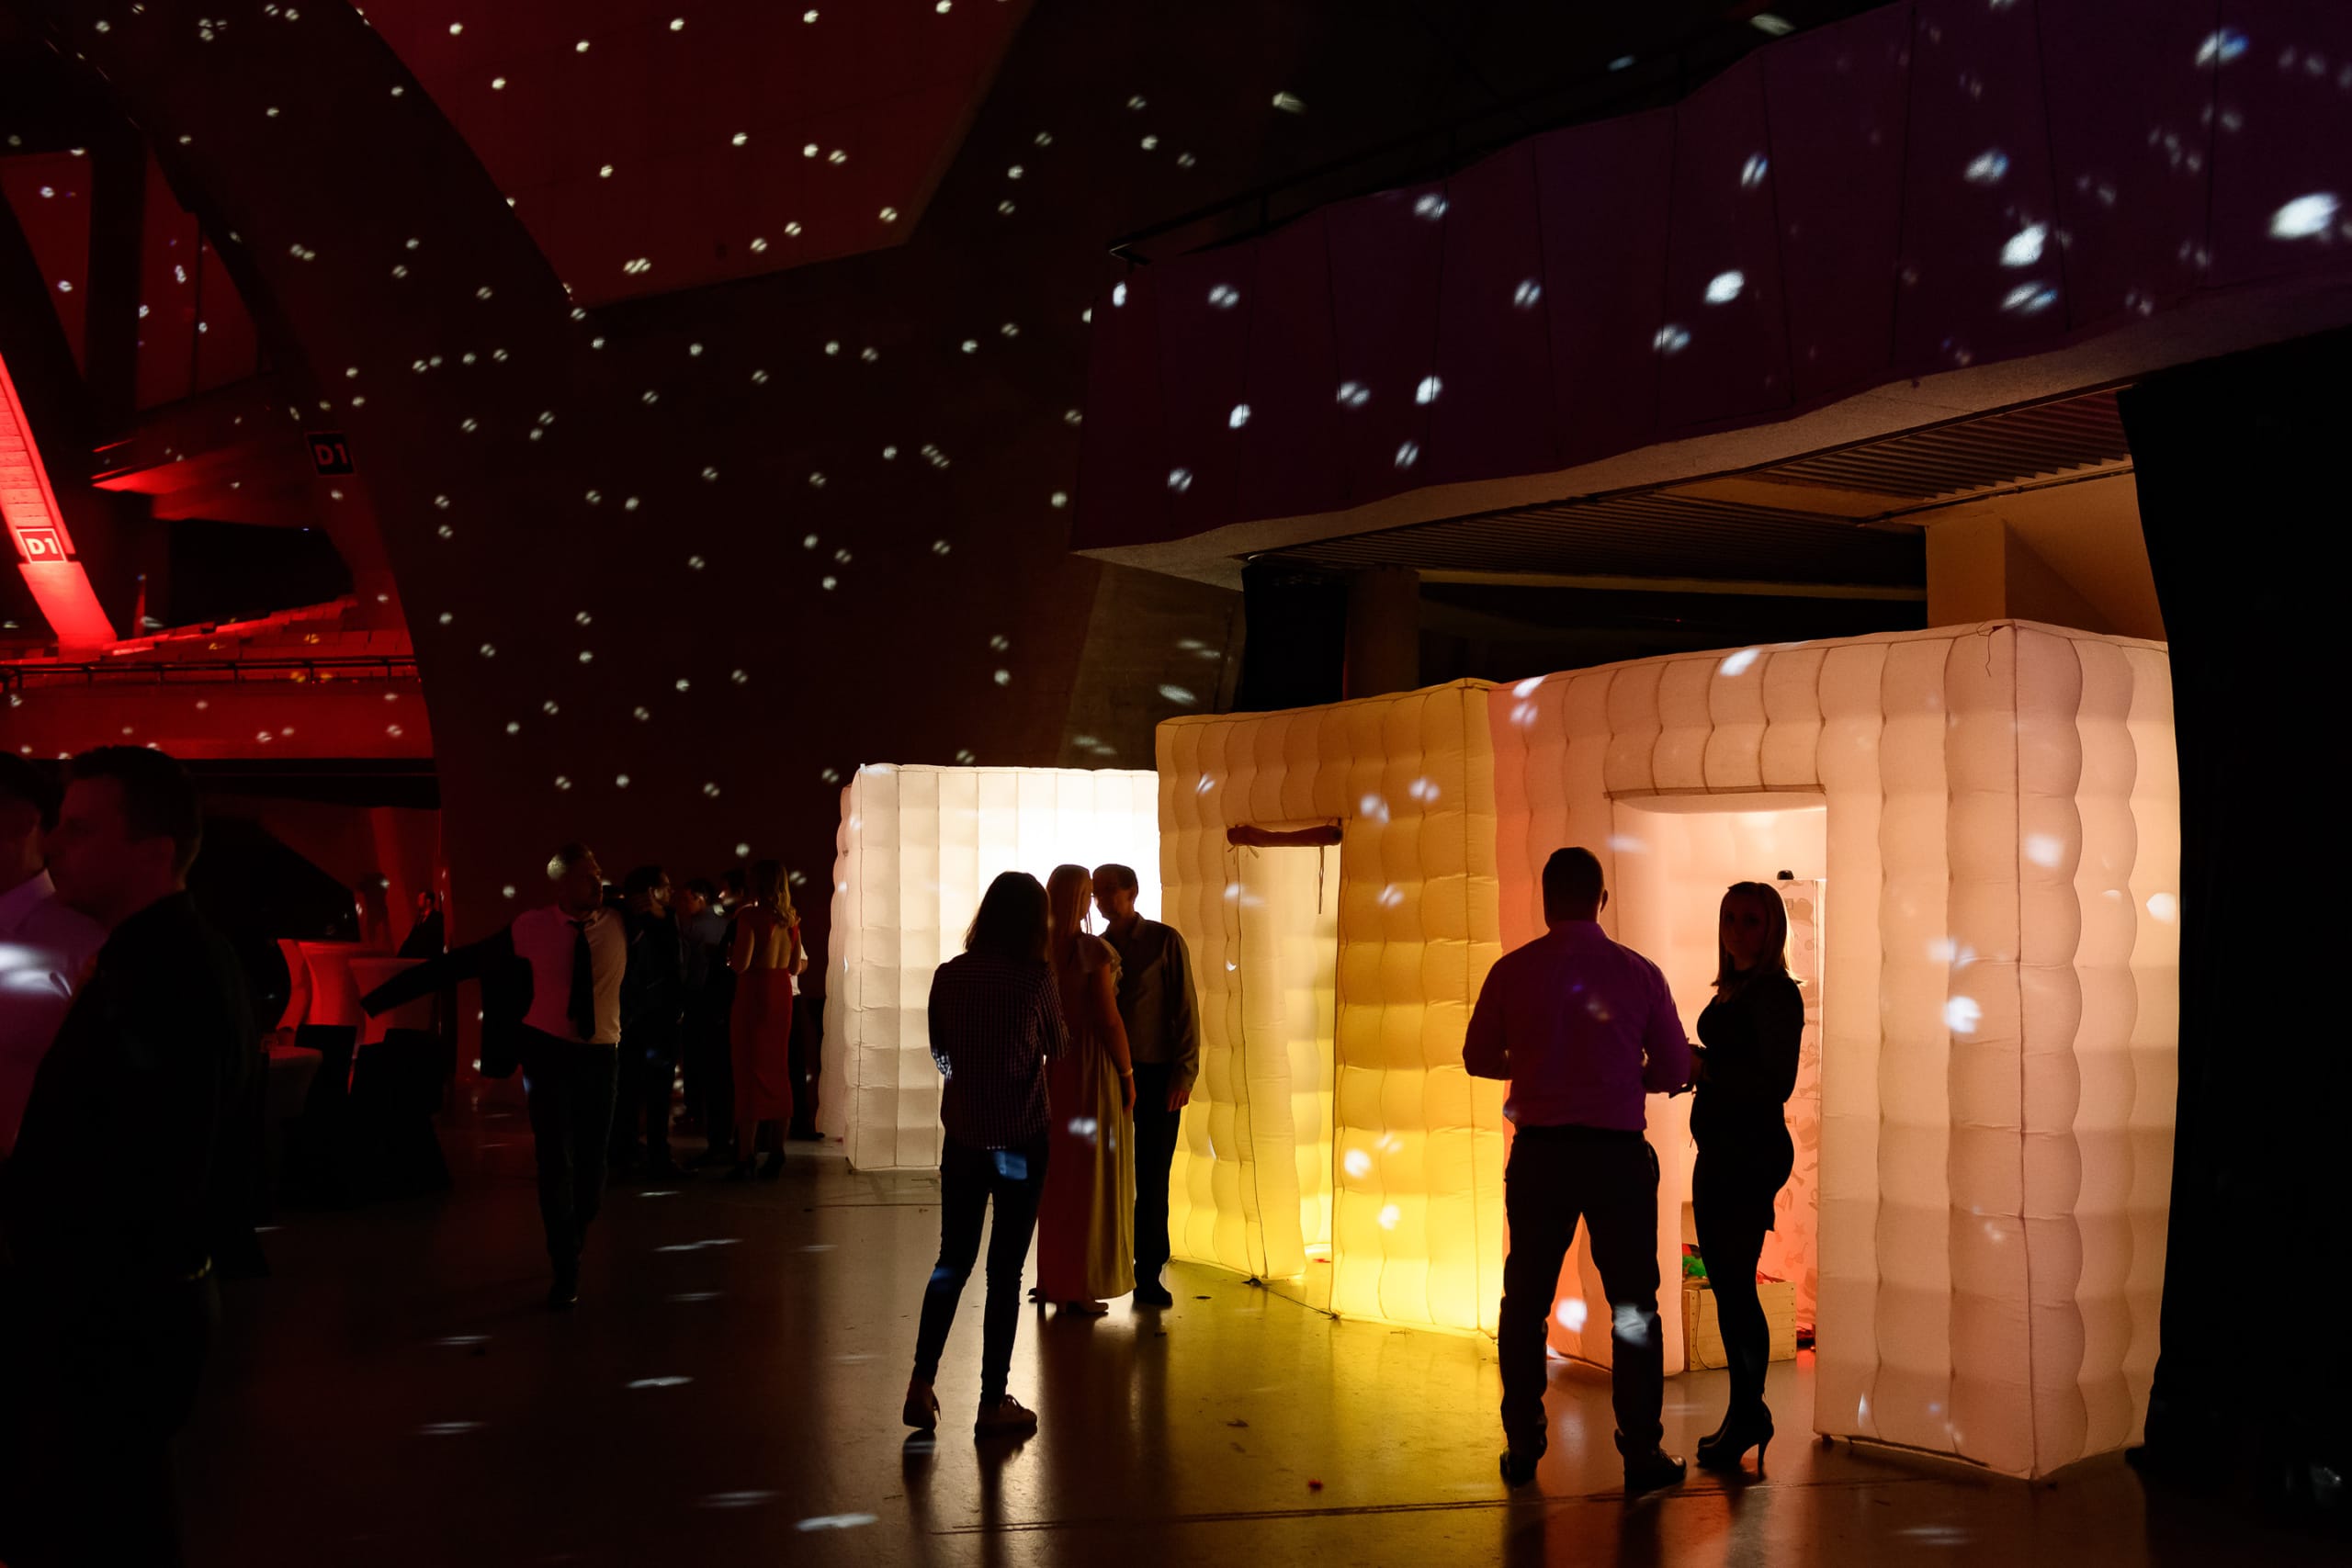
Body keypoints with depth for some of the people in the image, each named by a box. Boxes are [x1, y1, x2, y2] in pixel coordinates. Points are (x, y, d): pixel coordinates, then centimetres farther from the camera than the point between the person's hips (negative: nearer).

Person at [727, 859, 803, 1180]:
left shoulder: (750, 915, -12)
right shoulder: (790, 919, 7)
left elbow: (741, 964, -16)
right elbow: (795, 966, 11)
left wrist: (728, 957, 4)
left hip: (754, 993, -6)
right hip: (782, 993, 6)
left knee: (750, 1072, -2)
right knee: (778, 1072, 11)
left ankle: (745, 1157, -2)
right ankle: (776, 1155, 14)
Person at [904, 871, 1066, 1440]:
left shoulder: (949, 976, -3)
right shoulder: (1037, 978, -13)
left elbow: (940, 1051, 10)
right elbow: (1056, 1047, 3)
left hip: (962, 1135, 4)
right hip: (1021, 1139, -4)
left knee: (953, 1260, 16)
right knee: (1005, 1270, 4)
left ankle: (922, 1383, 9)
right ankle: (993, 1404, 11)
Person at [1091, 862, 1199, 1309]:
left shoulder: (1165, 941, -2)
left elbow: (1184, 1009, -5)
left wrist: (1184, 1072, -12)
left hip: (1157, 1075, -3)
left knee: (1152, 1179, 1)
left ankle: (1148, 1276, 8)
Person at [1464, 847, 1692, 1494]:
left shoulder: (1511, 971, -3)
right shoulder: (1638, 972, -3)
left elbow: (1478, 1059, 8)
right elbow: (1674, 1070, 4)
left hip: (1539, 1150, 1)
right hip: (1618, 1150, -1)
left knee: (1526, 1300, 12)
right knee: (1633, 1304, 8)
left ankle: (1522, 1446, 17)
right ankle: (1642, 1452, 10)